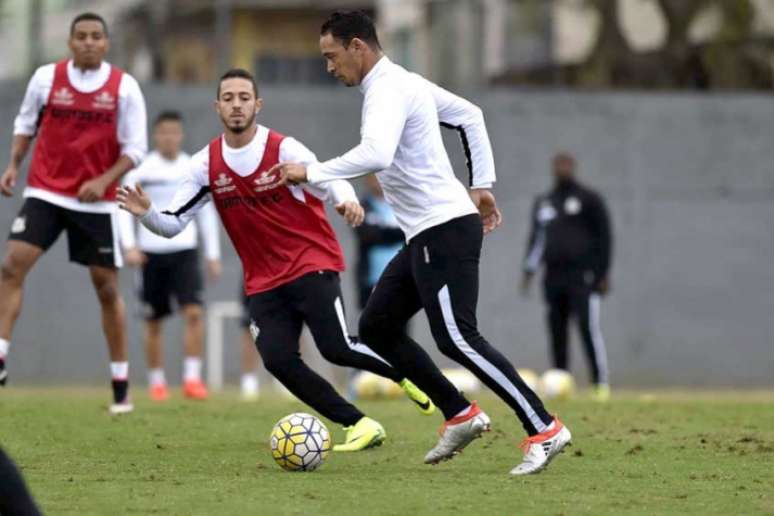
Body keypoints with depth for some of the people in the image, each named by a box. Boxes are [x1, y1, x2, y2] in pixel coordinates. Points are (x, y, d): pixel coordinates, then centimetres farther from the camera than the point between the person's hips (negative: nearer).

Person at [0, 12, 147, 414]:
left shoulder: (124, 87, -4)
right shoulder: (46, 78, 0)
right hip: (45, 192, 1)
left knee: (107, 286, 4)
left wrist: (105, 180, -16)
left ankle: (121, 387, 14)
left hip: (96, 201, -1)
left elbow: (134, 148, -2)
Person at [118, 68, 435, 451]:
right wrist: (146, 213, -19)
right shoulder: (206, 165, 0)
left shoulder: (283, 149, -12)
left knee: (336, 348, -18)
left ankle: (406, 374, 13)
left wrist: (347, 201, -45)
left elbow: (328, 180, -21)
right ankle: (360, 426, -2)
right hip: (264, 281, 4)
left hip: (312, 264, -4)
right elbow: (173, 223, 3)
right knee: (278, 361, -13)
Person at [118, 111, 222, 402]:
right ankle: (156, 382, 18)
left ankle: (192, 378, -14)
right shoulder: (141, 170, -1)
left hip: (185, 250, 1)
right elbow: (124, 208, -1)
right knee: (154, 322, 5)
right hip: (152, 253, -1)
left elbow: (207, 212, 14)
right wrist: (129, 246, -14)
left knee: (194, 312, -16)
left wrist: (213, 255, 11)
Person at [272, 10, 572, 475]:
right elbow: (471, 115, 27)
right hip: (428, 234, 11)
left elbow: (375, 155, -34)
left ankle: (543, 429, -11)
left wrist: (311, 173, -25)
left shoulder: (388, 91, -16)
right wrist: (483, 184, 25)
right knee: (377, 326, 11)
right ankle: (461, 416, 13)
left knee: (456, 338, -13)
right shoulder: (408, 83, 16)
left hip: (445, 231, -11)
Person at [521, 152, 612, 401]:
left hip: (582, 277, -5)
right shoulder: (543, 203, 17)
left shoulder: (589, 199, 3)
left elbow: (604, 236, 2)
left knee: (589, 328, -14)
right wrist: (529, 270, 10)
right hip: (553, 277, 5)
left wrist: (603, 274, -4)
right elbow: (536, 237, 19)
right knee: (556, 331, 2)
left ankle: (601, 383, -13)